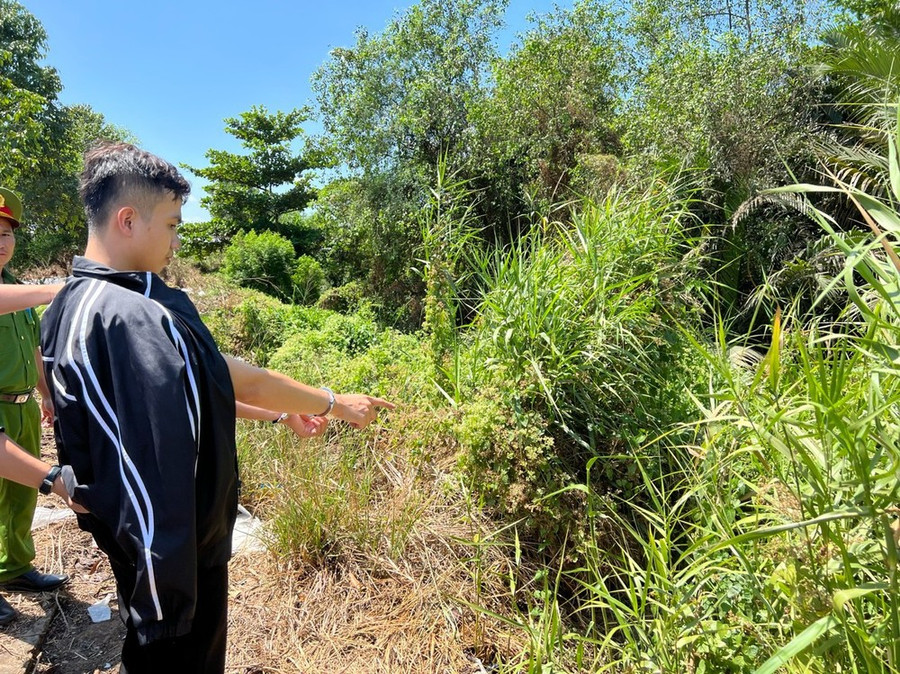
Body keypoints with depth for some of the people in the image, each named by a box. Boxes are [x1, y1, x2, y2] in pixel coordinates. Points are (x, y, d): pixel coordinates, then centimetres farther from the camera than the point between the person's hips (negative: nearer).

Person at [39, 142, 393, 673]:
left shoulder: (75, 305, 4)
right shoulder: (135, 316, -30)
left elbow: (188, 391, 7)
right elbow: (238, 380, -25)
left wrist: (284, 411, 9)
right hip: (175, 548, -9)